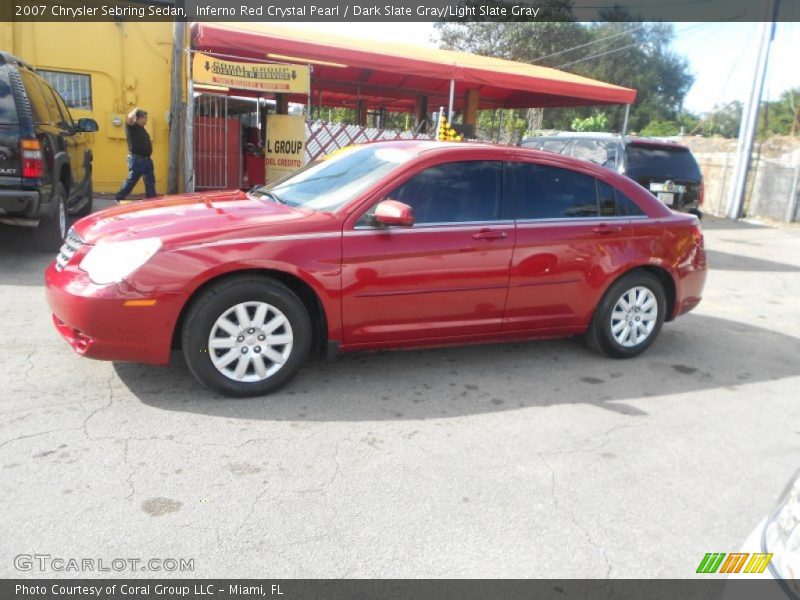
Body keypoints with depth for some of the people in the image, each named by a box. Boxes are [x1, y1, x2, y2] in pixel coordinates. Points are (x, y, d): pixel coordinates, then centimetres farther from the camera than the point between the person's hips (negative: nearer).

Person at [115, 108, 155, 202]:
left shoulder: (141, 128, 17)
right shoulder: (131, 126, -7)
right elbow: (130, 118, -29)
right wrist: (135, 111, -13)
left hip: (146, 159, 8)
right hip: (136, 159, -8)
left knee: (150, 181, 10)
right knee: (131, 181, -4)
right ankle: (118, 199, 8)